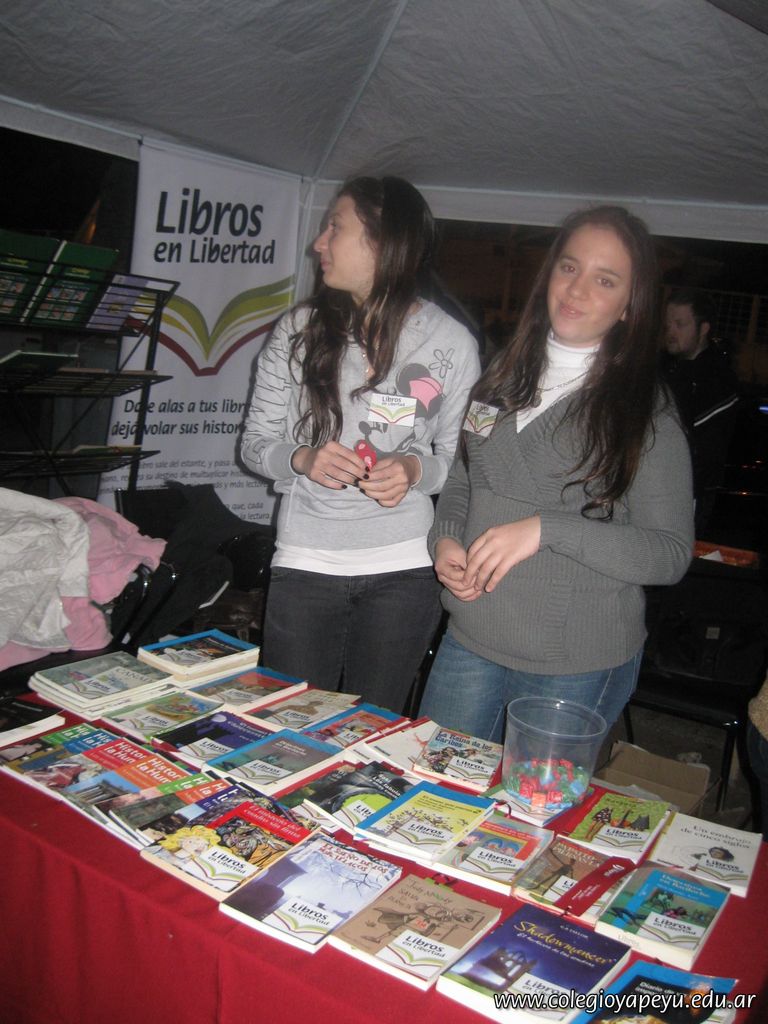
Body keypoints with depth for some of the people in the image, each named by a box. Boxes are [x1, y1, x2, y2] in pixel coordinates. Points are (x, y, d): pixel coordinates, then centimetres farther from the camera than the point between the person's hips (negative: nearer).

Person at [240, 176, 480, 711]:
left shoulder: (452, 343, -2)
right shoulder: (298, 330, 2)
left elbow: (458, 457, 5)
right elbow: (255, 443, 5)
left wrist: (414, 469, -16)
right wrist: (303, 459, -15)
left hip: (404, 570, -1)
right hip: (306, 564, 1)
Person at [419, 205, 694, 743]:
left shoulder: (645, 408, -9)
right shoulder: (507, 375, 7)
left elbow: (672, 553, -13)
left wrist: (546, 529, -23)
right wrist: (445, 538, -4)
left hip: (577, 670, -4)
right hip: (470, 642, 5)